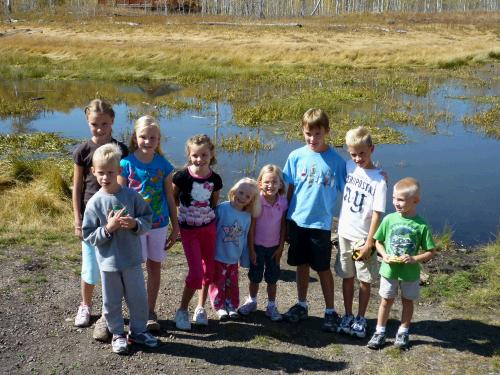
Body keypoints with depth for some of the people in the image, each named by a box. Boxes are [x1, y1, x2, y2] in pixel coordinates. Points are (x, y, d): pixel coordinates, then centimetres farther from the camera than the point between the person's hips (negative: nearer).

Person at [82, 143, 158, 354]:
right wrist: (108, 228, -22)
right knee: (111, 302, 13)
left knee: (139, 299, 13)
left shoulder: (132, 196, -7)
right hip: (108, 262, -1)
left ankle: (137, 331, 33)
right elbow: (89, 236, -7)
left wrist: (135, 224, -20)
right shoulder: (95, 203, -9)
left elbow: (148, 219, 0)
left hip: (132, 259, 1)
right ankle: (117, 334, 33)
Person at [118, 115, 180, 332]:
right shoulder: (126, 164, -8)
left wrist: (175, 227, 5)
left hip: (158, 224, 2)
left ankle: (151, 311, 24)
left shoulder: (163, 165, -2)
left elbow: (170, 198, 3)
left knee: (155, 266, 10)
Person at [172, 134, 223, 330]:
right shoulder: (182, 176, -15)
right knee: (196, 273, -8)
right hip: (188, 230, -4)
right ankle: (182, 310, 13)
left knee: (208, 270, 11)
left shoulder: (215, 179, -5)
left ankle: (200, 308, 29)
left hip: (209, 228, 4)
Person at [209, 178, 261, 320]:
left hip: (233, 259, 4)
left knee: (232, 284, 15)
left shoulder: (247, 217, -4)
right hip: (218, 256, -3)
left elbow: (244, 239, 6)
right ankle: (220, 306, 23)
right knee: (217, 283, 9)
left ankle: (231, 306, 30)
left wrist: (245, 259, 10)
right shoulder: (222, 208, -16)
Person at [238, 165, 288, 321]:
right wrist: (251, 249, -11)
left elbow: (283, 226, -2)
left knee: (272, 277, 13)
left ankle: (271, 306, 27)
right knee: (255, 276, 13)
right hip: (257, 245, -2)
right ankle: (252, 301, 34)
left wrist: (281, 247, -1)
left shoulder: (283, 201, -10)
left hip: (274, 247, 2)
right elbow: (251, 227, -12)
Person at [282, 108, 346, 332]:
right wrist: (285, 217, 4)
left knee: (323, 268, 7)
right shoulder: (296, 156, -2)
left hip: (321, 223, -2)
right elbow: (289, 189, 3)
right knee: (302, 264, 15)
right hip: (297, 220, 2)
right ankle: (301, 305, 32)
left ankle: (330, 311, 21)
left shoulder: (336, 160, -6)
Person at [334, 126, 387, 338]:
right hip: (345, 233, 4)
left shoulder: (379, 180, -14)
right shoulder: (349, 167, -1)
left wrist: (369, 243, -16)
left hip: (363, 238, -4)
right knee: (347, 277, 14)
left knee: (364, 280, 8)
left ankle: (360, 319, 23)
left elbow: (377, 214, -15)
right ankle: (347, 316, 28)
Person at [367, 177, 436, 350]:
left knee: (407, 301, 16)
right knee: (386, 301, 14)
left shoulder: (421, 225, -14)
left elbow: (430, 251, -8)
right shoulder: (389, 219, -9)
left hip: (410, 273, -1)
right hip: (389, 270, 1)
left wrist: (414, 259, -22)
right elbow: (378, 241, 3)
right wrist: (384, 255, -14)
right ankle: (380, 332, 27)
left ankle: (403, 332, 34)